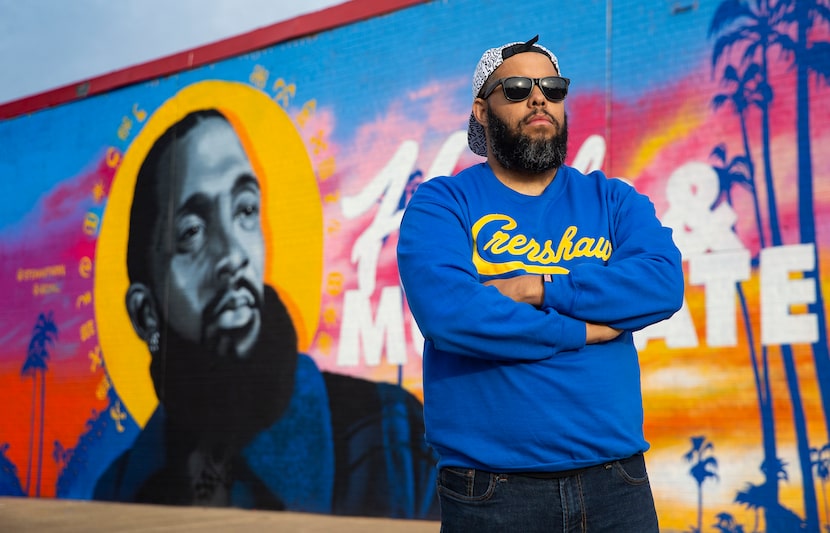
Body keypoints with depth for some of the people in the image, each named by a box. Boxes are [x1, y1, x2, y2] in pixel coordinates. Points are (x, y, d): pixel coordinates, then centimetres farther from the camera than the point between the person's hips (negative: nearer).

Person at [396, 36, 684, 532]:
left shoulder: (611, 199, 9)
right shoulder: (441, 203, 0)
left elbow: (665, 282, -8)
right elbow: (445, 309, -18)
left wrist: (539, 289, -15)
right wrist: (579, 330, -11)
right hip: (490, 488, -2)